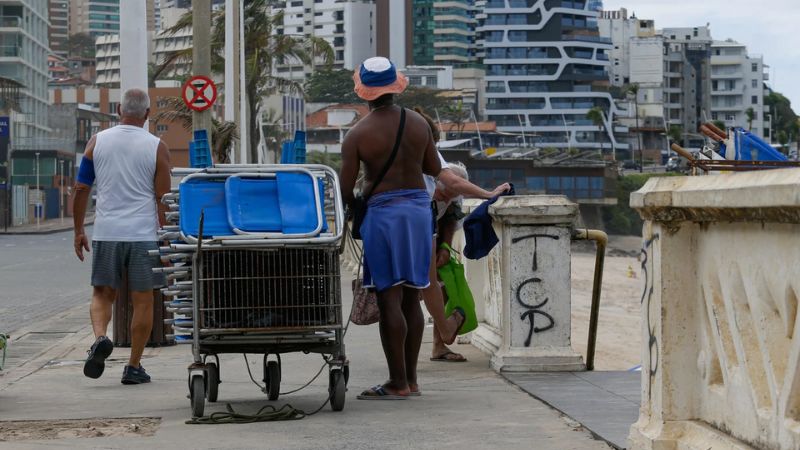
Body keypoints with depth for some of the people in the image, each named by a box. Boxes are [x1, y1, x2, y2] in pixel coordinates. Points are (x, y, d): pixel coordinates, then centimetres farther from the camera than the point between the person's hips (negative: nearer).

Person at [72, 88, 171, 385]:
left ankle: (100, 337, -14)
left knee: (102, 294, 14)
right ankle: (134, 367, 9)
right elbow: (163, 198, -2)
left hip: (106, 232, 2)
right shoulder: (156, 147, -2)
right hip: (144, 234, -2)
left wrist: (78, 231, 13)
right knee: (143, 300, 7)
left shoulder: (97, 142, 4)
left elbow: (81, 189, 5)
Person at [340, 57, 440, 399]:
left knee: (389, 300, -4)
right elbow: (434, 169, 14)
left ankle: (398, 383, -5)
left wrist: (354, 207, 12)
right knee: (411, 299, 11)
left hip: (382, 211, -5)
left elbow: (345, 188, -9)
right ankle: (410, 378, 15)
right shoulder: (419, 123, 3)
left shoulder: (358, 134, -9)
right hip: (419, 207, 5)